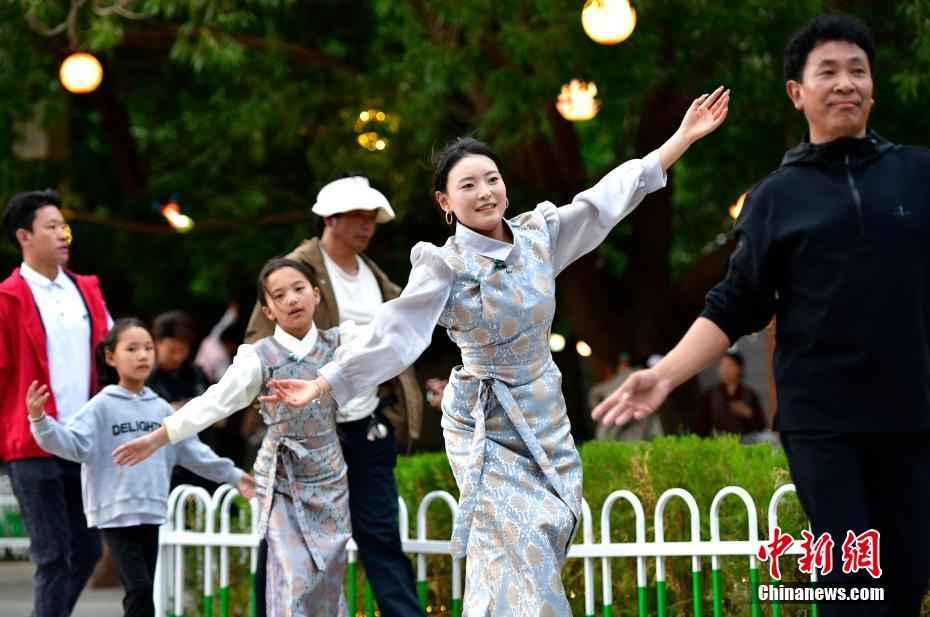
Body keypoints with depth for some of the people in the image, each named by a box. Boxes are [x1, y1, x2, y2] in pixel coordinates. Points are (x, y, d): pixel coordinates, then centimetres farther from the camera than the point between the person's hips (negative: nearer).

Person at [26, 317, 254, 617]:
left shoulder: (162, 410, 11)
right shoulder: (101, 407, -5)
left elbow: (192, 450, 16)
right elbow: (72, 443, -16)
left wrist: (233, 476, 14)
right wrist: (40, 420, -32)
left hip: (152, 512, 6)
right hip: (116, 513, -6)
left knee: (143, 590, 10)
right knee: (139, 588, -15)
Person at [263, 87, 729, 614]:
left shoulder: (539, 234, -1)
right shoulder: (445, 267, -14)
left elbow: (611, 197, 1)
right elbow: (392, 336, -19)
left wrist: (686, 136, 0)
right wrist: (323, 384, -28)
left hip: (544, 411, 5)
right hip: (486, 422, -5)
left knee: (547, 543, 6)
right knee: (517, 555, -11)